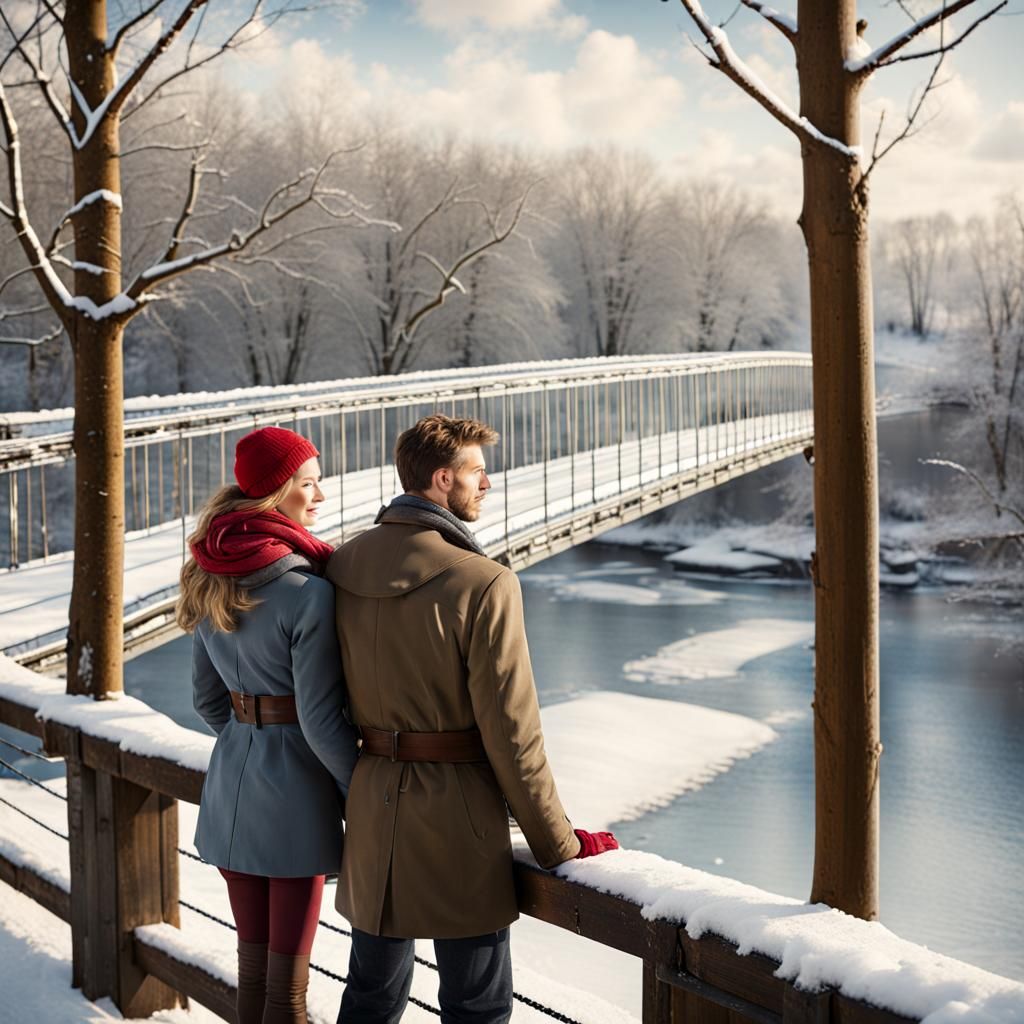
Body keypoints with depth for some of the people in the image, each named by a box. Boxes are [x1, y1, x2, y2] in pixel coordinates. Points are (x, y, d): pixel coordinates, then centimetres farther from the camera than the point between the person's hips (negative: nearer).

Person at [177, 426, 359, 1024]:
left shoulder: (212, 580, 4)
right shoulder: (308, 593, -20)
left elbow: (207, 696, 12)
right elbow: (321, 718, -19)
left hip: (232, 779, 7)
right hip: (294, 787, -7)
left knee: (252, 963, 18)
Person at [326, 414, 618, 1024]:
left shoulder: (340, 568, 0)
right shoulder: (485, 585, -19)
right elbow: (511, 731, -17)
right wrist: (559, 844, -6)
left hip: (370, 805, 6)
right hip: (456, 813, -6)